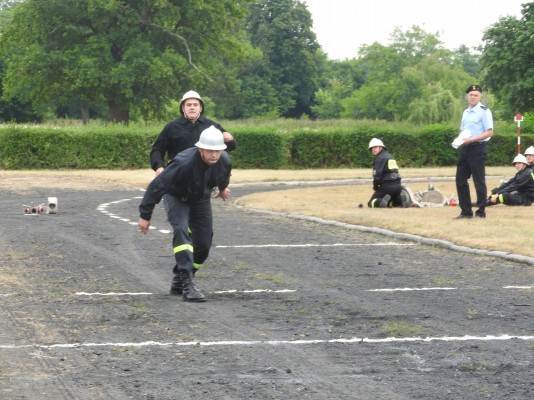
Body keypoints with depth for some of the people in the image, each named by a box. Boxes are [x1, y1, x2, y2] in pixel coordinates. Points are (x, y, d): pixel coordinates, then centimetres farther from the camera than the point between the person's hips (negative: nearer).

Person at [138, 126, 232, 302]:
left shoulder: (224, 161, -21)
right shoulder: (184, 162, -38)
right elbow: (157, 186, -30)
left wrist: (223, 187, 29)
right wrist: (145, 215, -25)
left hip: (201, 199, 5)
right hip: (177, 197, -5)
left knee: (204, 244, 1)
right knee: (181, 232, -28)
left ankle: (178, 281, 21)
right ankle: (187, 284, -34)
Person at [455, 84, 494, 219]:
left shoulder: (484, 111, -8)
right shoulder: (466, 112, 15)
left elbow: (489, 133, -14)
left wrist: (471, 139, -20)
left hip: (477, 148, -8)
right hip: (464, 148, 8)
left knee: (479, 180, -3)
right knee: (460, 179, 7)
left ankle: (481, 211, 5)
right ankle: (466, 211, 14)